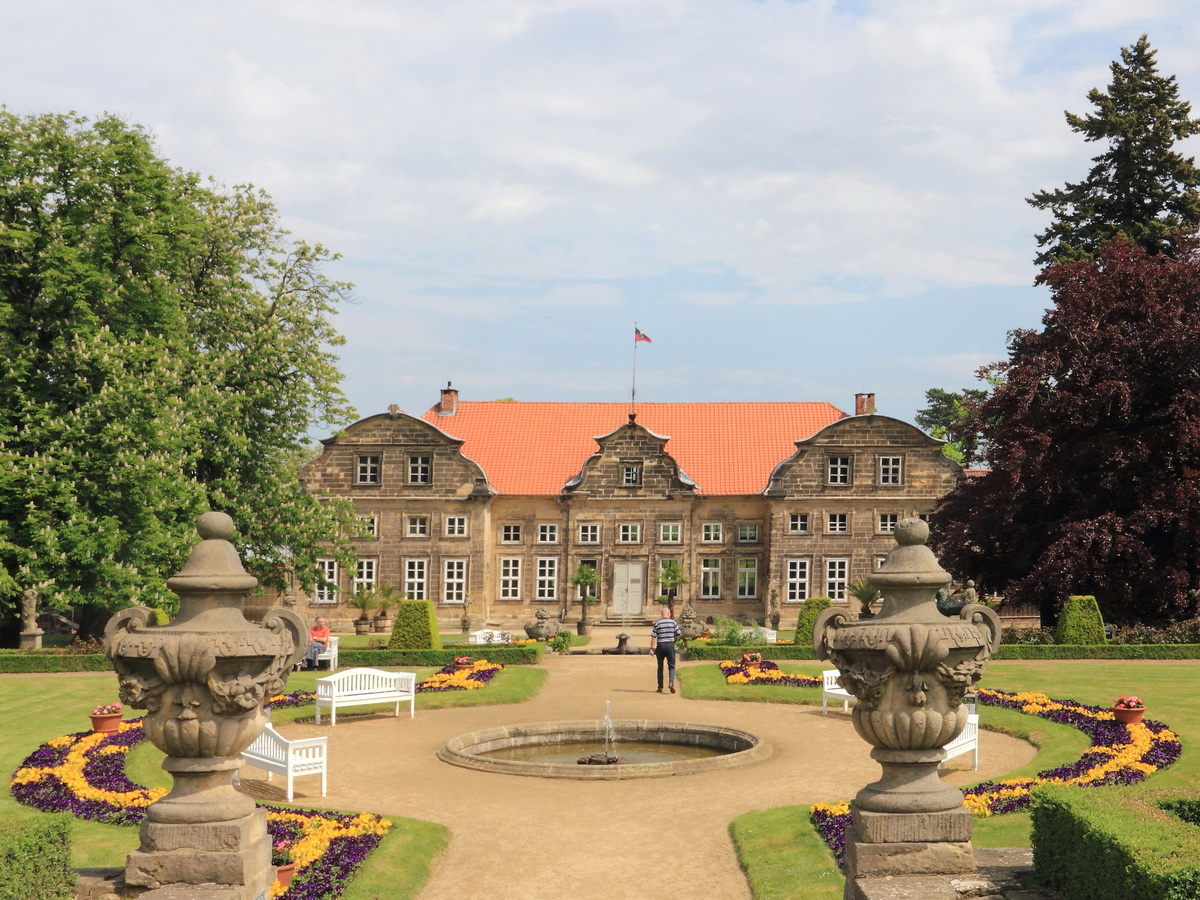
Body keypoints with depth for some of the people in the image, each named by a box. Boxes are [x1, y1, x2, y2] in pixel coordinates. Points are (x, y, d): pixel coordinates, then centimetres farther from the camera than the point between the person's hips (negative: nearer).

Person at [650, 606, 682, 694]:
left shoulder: (657, 623, -1)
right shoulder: (673, 622, 1)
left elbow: (653, 637, -5)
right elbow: (679, 634, 1)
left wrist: (652, 648, -3)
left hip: (660, 645, 0)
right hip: (670, 645, 0)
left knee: (660, 667, 12)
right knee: (671, 666, 5)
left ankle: (660, 687, 13)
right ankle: (671, 682, -18)